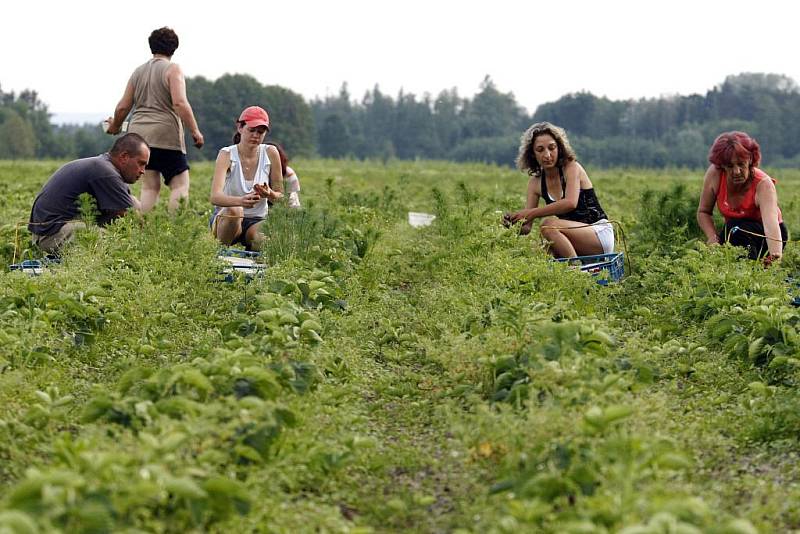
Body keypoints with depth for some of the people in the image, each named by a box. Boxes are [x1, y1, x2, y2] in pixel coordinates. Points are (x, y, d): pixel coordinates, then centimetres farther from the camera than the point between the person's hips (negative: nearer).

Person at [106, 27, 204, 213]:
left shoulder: (138, 72, 15)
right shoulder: (172, 69, -2)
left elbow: (123, 107, 15)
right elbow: (180, 103, -15)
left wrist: (115, 126, 33)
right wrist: (195, 131, -10)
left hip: (138, 134, 6)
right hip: (166, 135, -6)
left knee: (149, 186, 8)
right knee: (180, 184, -4)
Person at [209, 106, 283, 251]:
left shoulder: (270, 153, -6)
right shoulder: (227, 154, -14)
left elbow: (280, 197, 0)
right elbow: (215, 197, -29)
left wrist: (270, 194, -26)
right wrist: (240, 201, -51)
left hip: (257, 220, 2)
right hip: (226, 218, -2)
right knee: (234, 210, -36)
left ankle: (248, 247, 4)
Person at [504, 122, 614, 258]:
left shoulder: (571, 167, -9)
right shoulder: (535, 182, 6)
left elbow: (570, 203, -29)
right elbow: (526, 228, 2)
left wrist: (532, 213, -30)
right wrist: (513, 223, -20)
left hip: (600, 233, -6)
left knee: (548, 224, -28)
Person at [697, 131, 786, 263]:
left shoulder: (763, 184, -29)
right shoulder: (714, 174, -18)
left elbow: (771, 223, -46)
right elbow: (703, 212, -5)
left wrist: (776, 256, -63)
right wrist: (713, 238, -24)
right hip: (733, 231, 4)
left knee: (736, 228, -34)